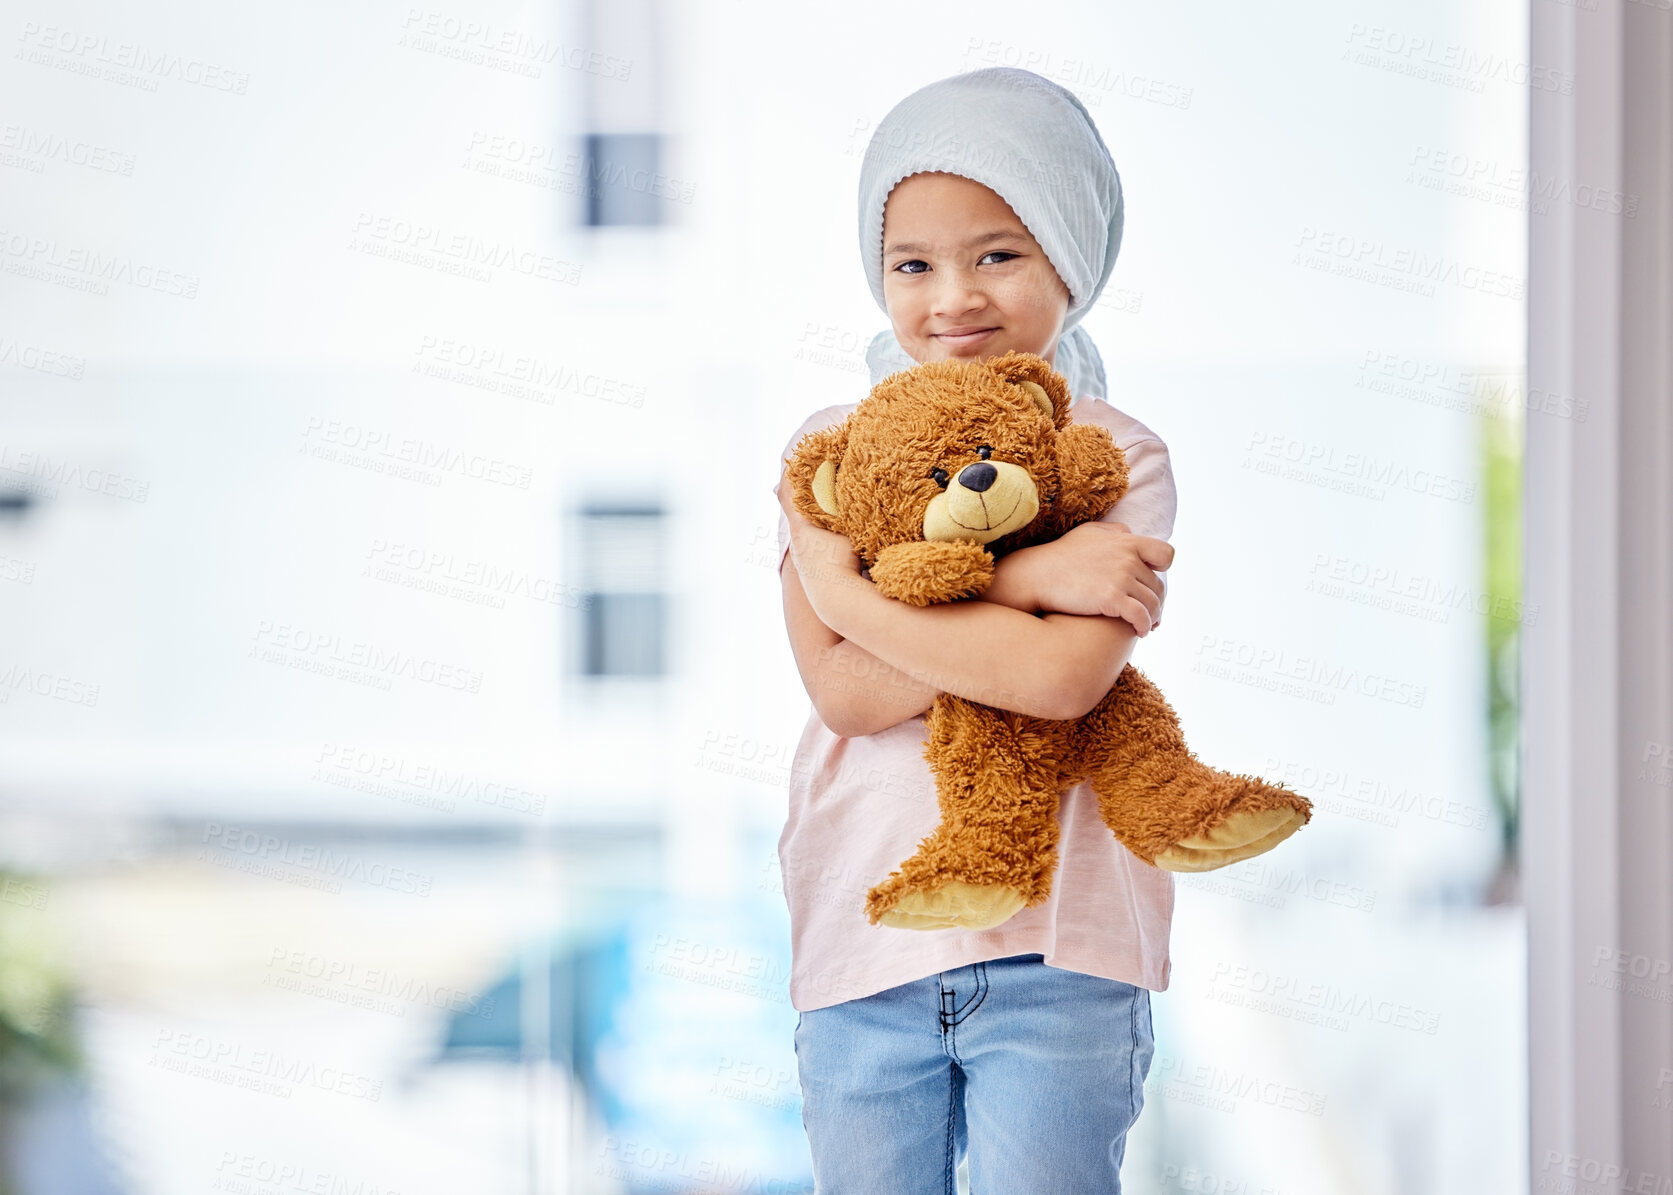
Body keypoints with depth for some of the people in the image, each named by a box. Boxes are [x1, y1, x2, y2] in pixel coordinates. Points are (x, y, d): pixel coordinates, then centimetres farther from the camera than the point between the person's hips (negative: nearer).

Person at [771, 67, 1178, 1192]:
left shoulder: (1117, 456, -2)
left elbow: (1064, 677, -18)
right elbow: (843, 692, -7)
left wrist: (846, 589, -11)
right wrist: (1016, 584, -17)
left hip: (1058, 943, -2)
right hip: (864, 929, 3)